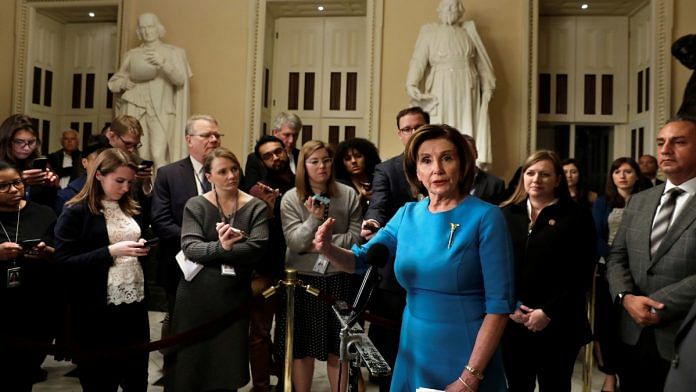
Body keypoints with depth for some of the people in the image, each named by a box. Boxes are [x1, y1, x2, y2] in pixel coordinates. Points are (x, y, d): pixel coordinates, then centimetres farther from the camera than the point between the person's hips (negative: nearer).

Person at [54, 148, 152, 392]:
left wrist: (143, 248, -1)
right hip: (97, 312, -5)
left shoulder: (132, 209, 12)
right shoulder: (75, 212, -7)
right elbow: (63, 263, -13)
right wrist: (111, 251, -21)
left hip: (135, 305, 5)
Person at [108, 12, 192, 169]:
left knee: (158, 155, -19)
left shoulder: (173, 52, 9)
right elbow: (113, 81, 20)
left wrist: (163, 63, -22)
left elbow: (180, 79, -5)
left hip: (162, 111, -2)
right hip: (136, 110, 2)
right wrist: (123, 83, -4)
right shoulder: (132, 54, 16)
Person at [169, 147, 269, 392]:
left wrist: (213, 251, -15)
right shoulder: (195, 205, 0)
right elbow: (189, 247, -13)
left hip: (234, 296, 1)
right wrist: (221, 246, -30)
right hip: (197, 295, 0)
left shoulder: (256, 207, 1)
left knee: (227, 364, 9)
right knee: (191, 362, 6)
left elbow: (257, 249, -12)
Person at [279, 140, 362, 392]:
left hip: (338, 278, 1)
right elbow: (294, 242, -13)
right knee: (303, 345, 11)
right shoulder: (291, 198, -5)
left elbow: (355, 237, -5)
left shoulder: (348, 195, -2)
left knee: (337, 345, 11)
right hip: (302, 278, 0)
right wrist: (314, 218, -26)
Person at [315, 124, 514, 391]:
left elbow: (499, 304, -15)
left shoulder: (485, 217, -13)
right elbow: (360, 260, 4)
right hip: (413, 354, 5)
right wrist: (329, 249, -17)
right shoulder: (408, 214, 2)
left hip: (464, 357, -4)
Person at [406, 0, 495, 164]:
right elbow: (418, 60, -7)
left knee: (468, 130, 1)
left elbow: (481, 62, 15)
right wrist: (411, 84, -22)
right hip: (441, 91, -2)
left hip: (467, 91, 3)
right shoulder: (429, 32, 5)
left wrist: (487, 86, 6)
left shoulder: (469, 31, 13)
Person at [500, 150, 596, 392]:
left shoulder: (576, 217, -1)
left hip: (557, 325, -2)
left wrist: (548, 312, -12)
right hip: (512, 323, 2)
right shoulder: (506, 214, 6)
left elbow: (582, 275, -6)